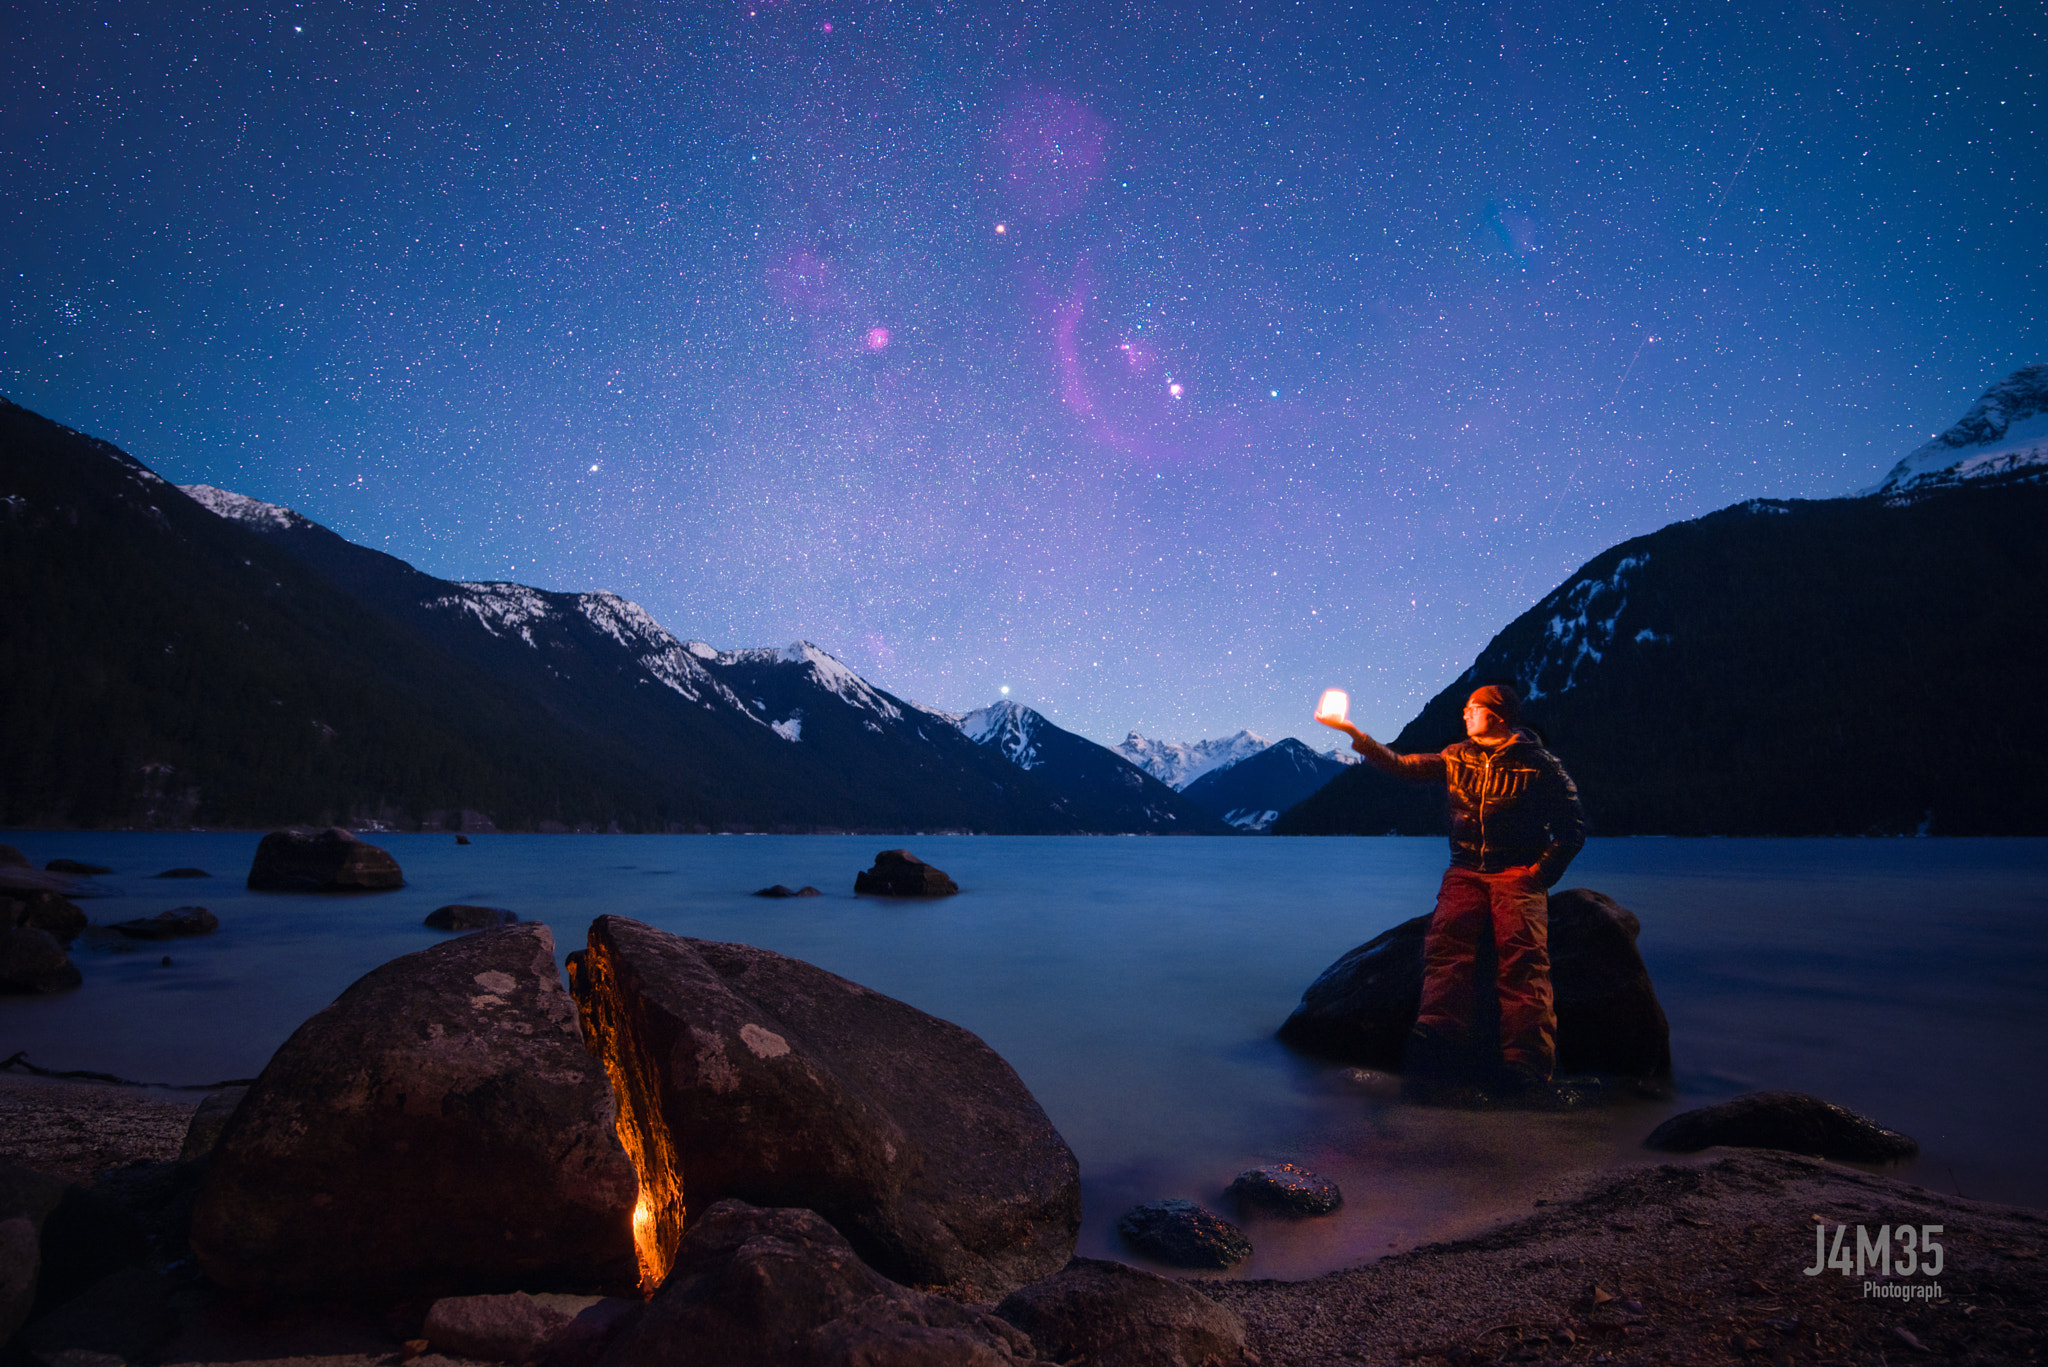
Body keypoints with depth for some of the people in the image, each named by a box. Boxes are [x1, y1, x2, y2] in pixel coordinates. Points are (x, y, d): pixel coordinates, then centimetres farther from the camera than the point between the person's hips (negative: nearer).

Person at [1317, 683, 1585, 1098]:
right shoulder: (1457, 758, 17)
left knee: (1521, 948, -28)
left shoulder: (1539, 765, 5)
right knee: (1446, 936, -26)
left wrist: (1541, 872, -6)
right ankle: (1440, 1040, -43)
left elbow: (1573, 829, 6)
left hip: (1517, 872, -3)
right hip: (1466, 870, 3)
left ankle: (1526, 1062, -36)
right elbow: (1403, 766, 14)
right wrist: (1355, 734, 5)